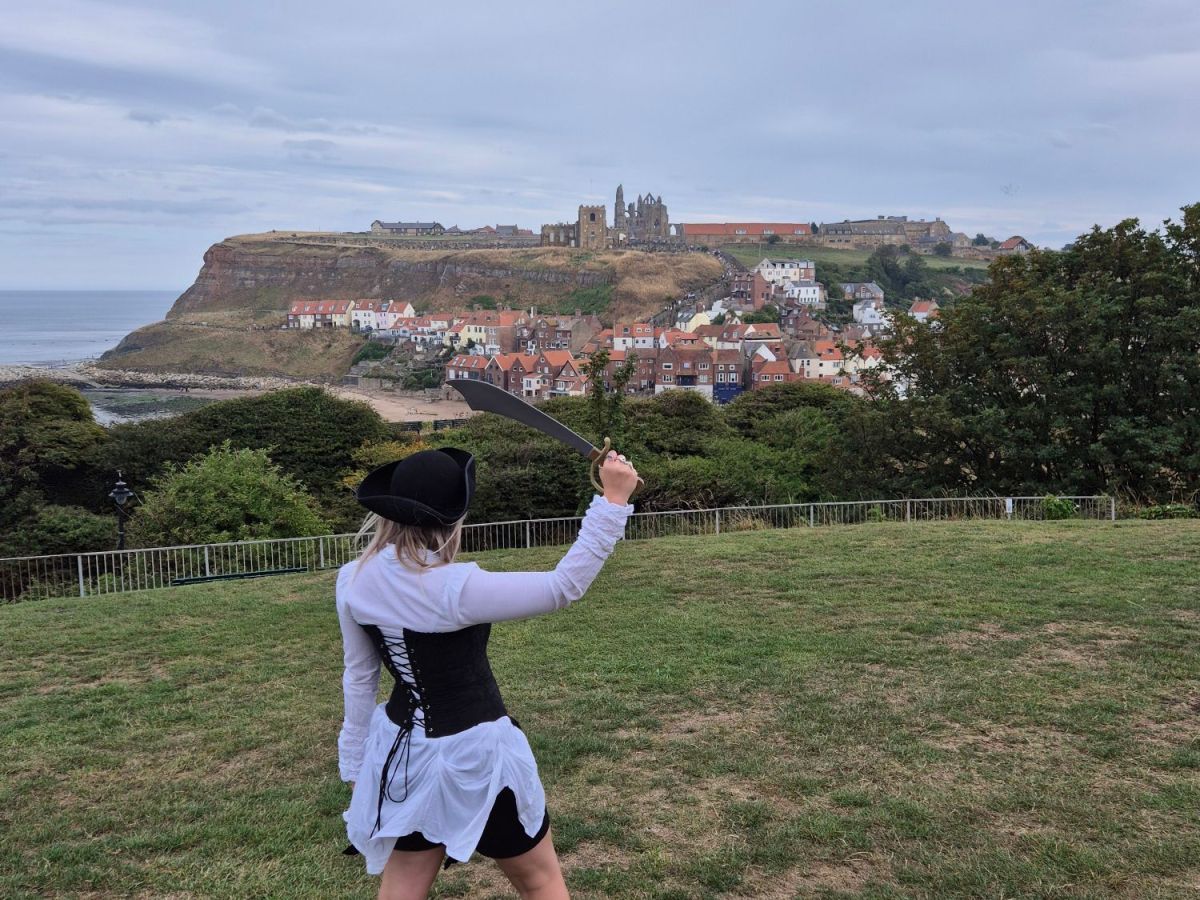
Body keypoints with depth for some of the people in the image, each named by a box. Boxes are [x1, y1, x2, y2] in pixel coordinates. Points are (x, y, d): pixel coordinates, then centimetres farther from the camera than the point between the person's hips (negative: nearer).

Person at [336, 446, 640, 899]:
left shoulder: (354, 581, -7)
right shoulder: (455, 589, -27)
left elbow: (359, 678, 4)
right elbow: (564, 586, -23)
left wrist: (356, 763, 15)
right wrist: (613, 500, -21)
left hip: (403, 755, 6)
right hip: (474, 757, -5)